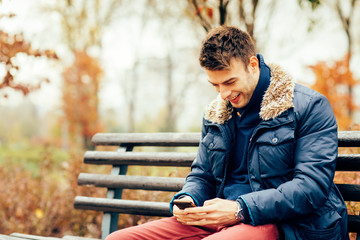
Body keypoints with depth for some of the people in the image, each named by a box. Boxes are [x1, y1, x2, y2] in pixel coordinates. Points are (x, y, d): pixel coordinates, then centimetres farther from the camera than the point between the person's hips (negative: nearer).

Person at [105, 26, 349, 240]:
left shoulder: (310, 107, -2)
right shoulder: (215, 114, 19)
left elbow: (313, 186, -12)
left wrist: (240, 209, -20)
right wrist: (186, 199, 1)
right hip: (218, 220, 7)